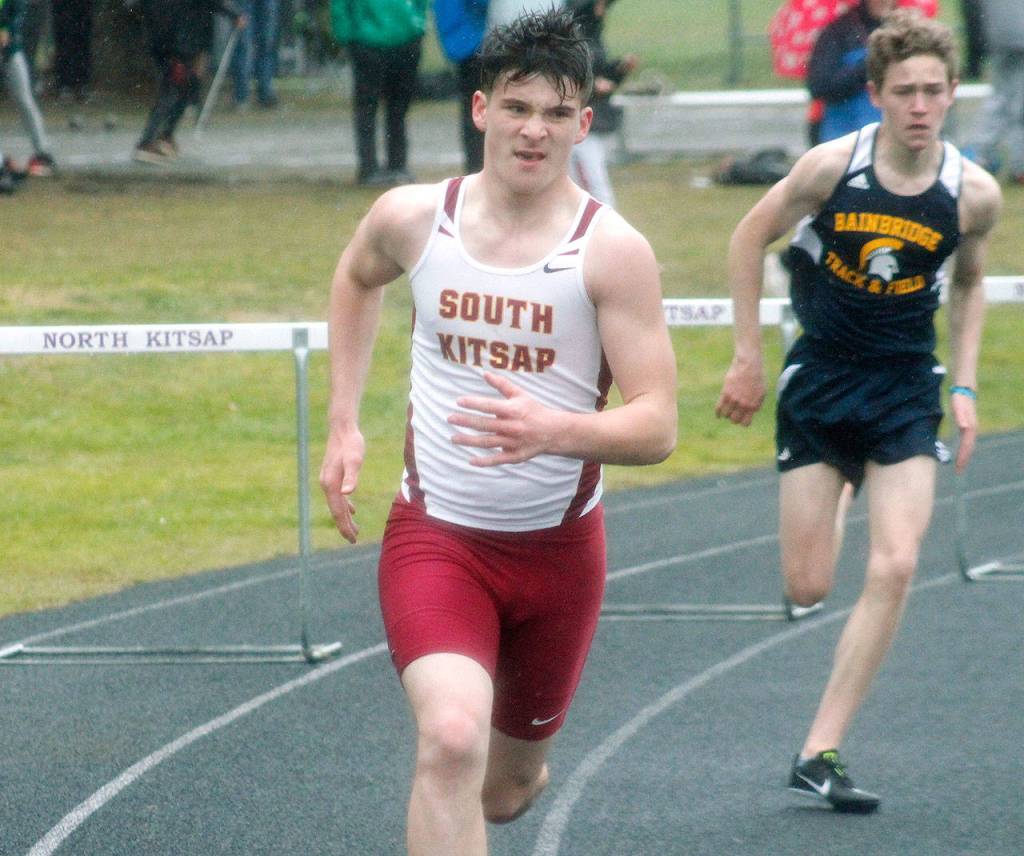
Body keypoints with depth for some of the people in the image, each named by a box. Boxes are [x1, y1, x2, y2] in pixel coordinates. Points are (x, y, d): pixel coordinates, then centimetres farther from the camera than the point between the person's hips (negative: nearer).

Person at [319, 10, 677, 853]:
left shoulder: (613, 252, -15)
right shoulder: (412, 219, -6)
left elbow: (656, 427, -18)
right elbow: (356, 278, 20)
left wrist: (556, 430, -38)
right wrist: (344, 424, 14)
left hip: (558, 548, 0)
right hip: (434, 536, 0)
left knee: (504, 788, 18)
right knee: (451, 741, -27)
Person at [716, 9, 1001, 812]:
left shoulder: (975, 193, -8)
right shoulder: (832, 167, -14)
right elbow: (750, 237, 1)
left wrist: (964, 387, 4)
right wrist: (748, 359, 2)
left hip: (906, 390, 1)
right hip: (820, 379, -1)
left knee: (895, 567, -16)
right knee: (807, 587, -2)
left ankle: (820, 753, -10)